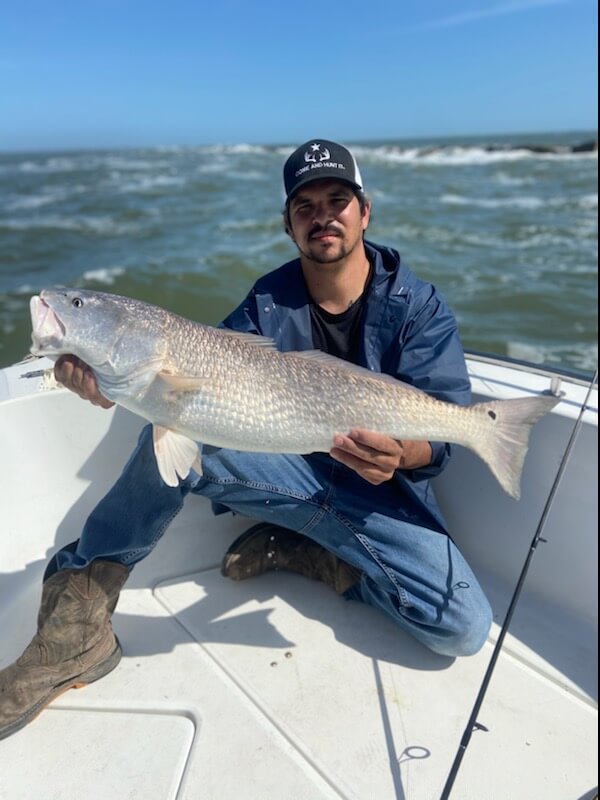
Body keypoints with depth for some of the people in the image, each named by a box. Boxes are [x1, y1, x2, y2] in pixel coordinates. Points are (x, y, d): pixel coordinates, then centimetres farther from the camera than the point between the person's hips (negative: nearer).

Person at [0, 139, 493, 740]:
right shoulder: (268, 302, 2)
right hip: (289, 472, 1)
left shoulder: (417, 306, -5)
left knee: (464, 628, -21)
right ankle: (78, 624, -14)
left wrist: (403, 455, -37)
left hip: (382, 495, 0)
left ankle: (299, 551, -2)